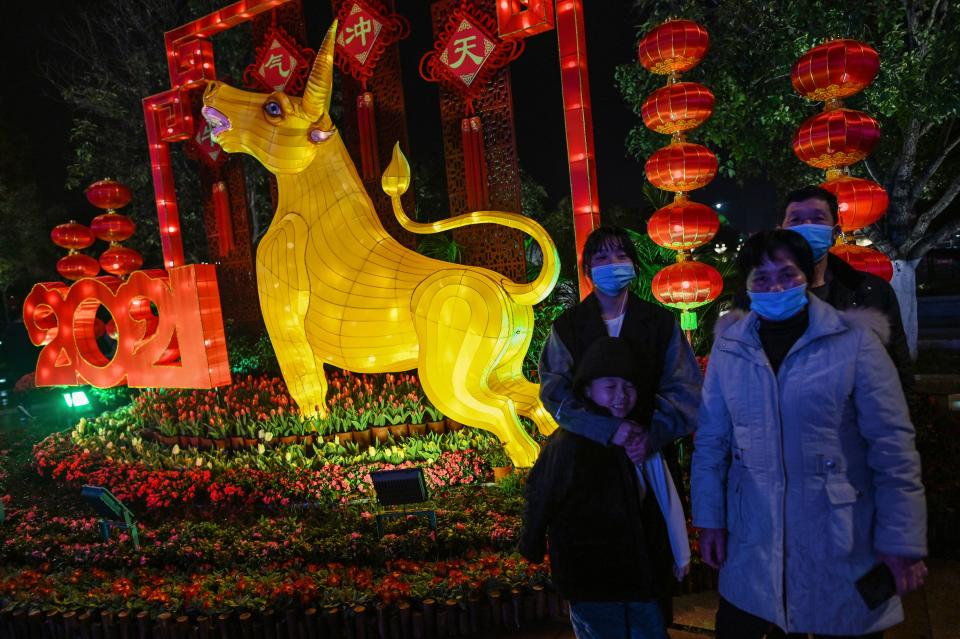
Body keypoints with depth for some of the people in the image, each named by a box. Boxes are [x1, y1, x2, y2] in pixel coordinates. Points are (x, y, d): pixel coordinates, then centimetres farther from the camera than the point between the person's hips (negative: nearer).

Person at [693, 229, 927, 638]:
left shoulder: (853, 340, -7)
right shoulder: (729, 347, 0)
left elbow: (892, 446, -6)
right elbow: (710, 441, 4)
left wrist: (902, 541, -7)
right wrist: (709, 518, 3)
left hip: (840, 546, -2)